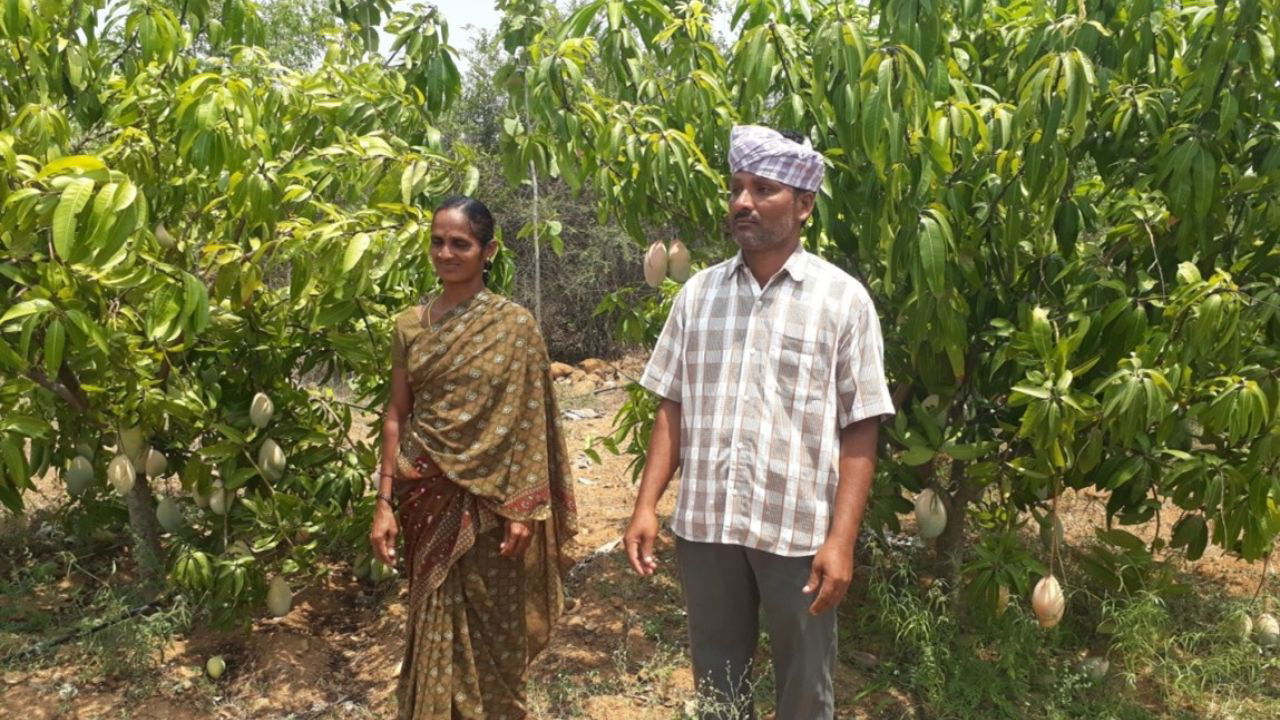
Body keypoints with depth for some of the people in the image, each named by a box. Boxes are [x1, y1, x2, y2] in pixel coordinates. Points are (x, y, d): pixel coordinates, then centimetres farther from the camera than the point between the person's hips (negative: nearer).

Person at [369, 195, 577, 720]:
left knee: (491, 625, 9)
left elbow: (528, 421, -7)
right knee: (436, 622, 13)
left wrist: (522, 509, -11)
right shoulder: (410, 325, 4)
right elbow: (396, 415, 5)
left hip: (489, 495, -3)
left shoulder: (514, 324, -6)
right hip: (428, 496, 3)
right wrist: (385, 502, 1)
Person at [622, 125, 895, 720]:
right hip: (704, 523, 3)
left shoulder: (843, 299, -4)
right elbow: (673, 408, 8)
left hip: (801, 530, -2)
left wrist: (842, 539, -12)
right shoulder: (698, 292, 6)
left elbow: (860, 432, -6)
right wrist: (647, 505, 0)